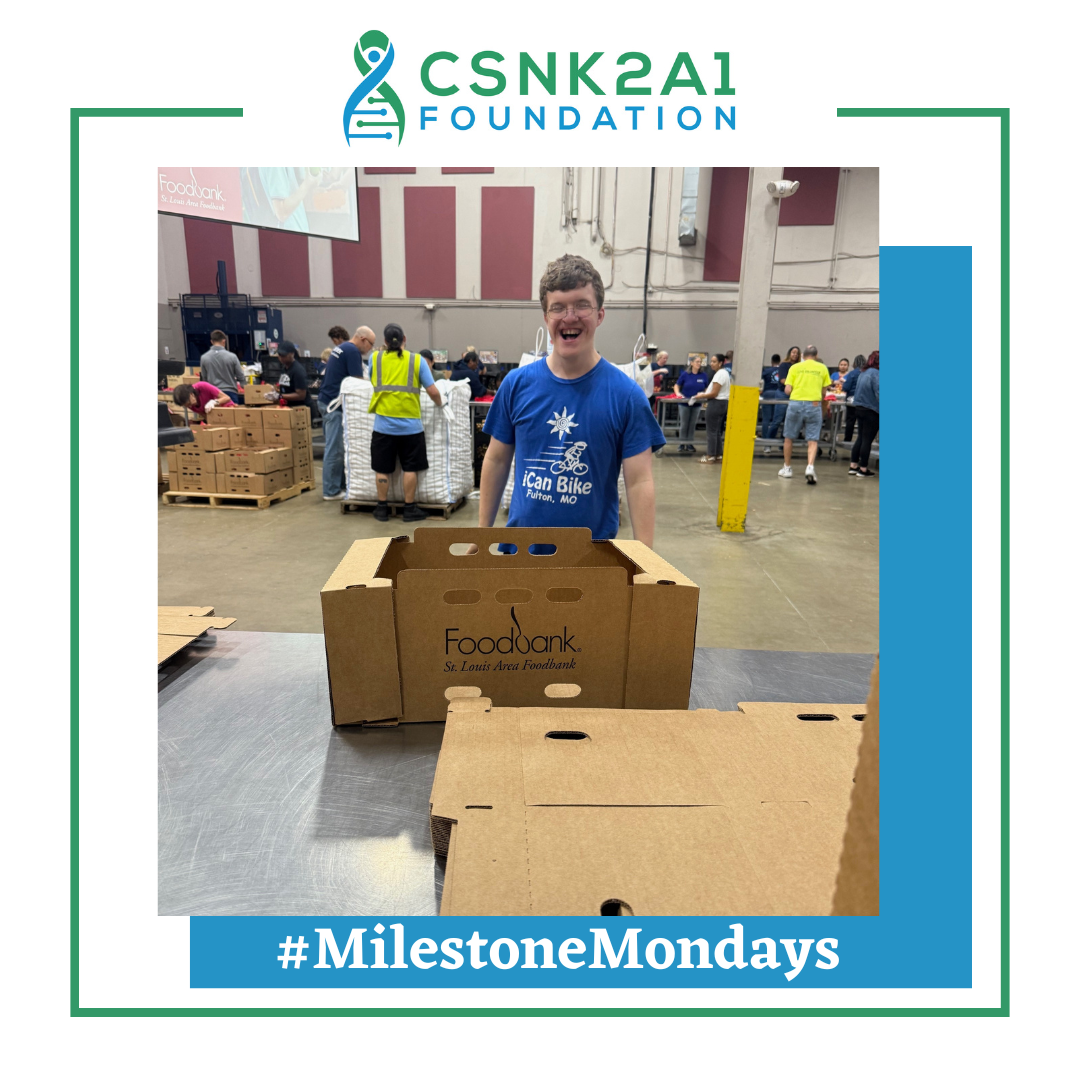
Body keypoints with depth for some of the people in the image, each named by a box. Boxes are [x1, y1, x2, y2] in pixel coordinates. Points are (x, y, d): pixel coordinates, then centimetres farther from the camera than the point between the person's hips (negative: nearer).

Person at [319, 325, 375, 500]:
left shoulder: (341, 347, 17)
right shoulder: (353, 351, -13)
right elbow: (359, 382, -15)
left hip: (327, 401, 10)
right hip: (335, 404, -10)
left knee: (335, 447, 13)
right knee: (335, 449, -6)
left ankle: (340, 483, 20)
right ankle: (331, 491, -1)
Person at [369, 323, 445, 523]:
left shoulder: (375, 358, 3)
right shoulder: (417, 360, -2)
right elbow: (433, 392, -6)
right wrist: (440, 405, 13)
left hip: (383, 424, 1)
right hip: (410, 424, -1)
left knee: (382, 469, 10)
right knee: (409, 468, 9)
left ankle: (382, 509, 17)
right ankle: (410, 509, 14)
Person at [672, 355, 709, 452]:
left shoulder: (703, 375, 0)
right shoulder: (685, 374, -4)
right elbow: (677, 385, 3)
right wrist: (677, 393, -15)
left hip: (697, 403, 2)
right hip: (684, 403, -2)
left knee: (692, 424, 9)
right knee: (684, 424, 5)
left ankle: (689, 443, 17)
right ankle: (682, 443, 13)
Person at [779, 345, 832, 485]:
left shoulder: (795, 367, 4)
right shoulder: (822, 368, 7)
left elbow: (787, 390, -2)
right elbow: (824, 392, 7)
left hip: (795, 403, 0)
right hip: (814, 405, 0)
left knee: (788, 437, 13)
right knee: (812, 440, 1)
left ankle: (787, 468, 20)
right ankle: (810, 467, -18)